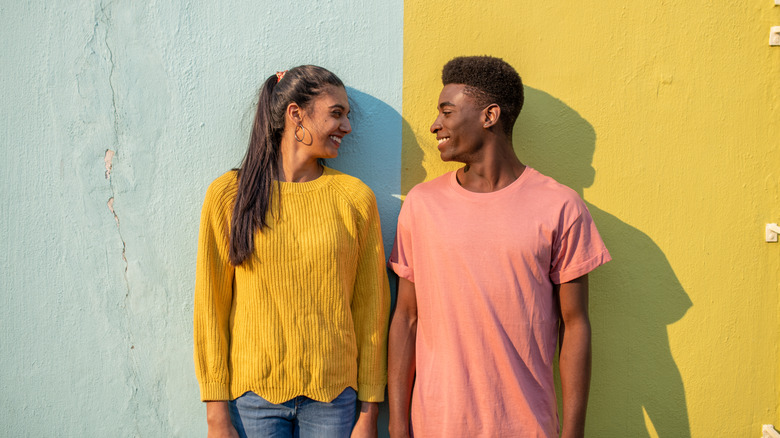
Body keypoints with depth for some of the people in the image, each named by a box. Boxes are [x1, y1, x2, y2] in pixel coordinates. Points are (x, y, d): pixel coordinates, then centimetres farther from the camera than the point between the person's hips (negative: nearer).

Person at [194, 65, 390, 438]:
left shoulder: (355, 197, -1)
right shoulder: (230, 194, -3)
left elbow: (370, 307, 1)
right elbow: (210, 306, -2)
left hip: (333, 395, 1)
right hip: (253, 394, -1)